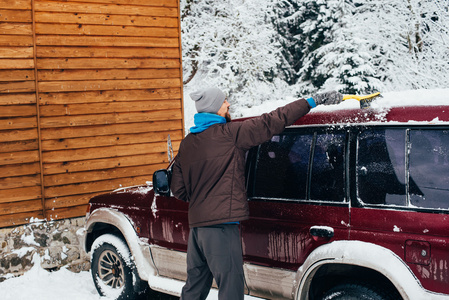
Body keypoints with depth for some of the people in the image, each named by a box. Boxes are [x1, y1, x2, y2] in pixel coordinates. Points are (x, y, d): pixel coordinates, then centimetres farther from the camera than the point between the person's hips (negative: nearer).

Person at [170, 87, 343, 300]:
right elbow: (271, 122, -10)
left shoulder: (187, 143, 12)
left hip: (196, 224, 8)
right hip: (221, 225, -8)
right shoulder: (229, 133, -9)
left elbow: (178, 189, 14)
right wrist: (313, 101, -6)